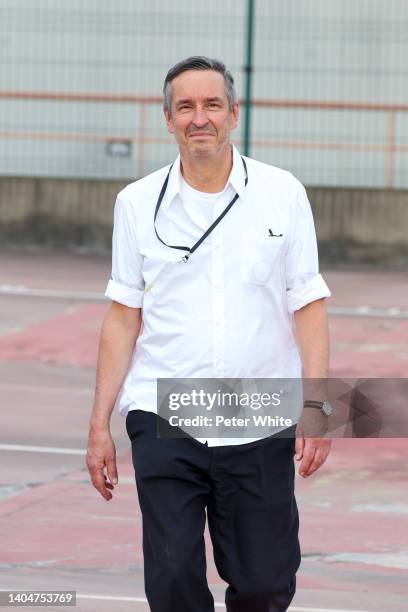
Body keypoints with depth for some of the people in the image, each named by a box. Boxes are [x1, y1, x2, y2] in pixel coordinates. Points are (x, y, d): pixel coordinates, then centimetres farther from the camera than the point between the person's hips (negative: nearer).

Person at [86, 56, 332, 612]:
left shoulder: (284, 194, 3)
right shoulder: (138, 203, 5)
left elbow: (309, 308, 4)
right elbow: (123, 318, 8)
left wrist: (316, 408, -6)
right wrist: (100, 426, 4)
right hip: (162, 417, 0)